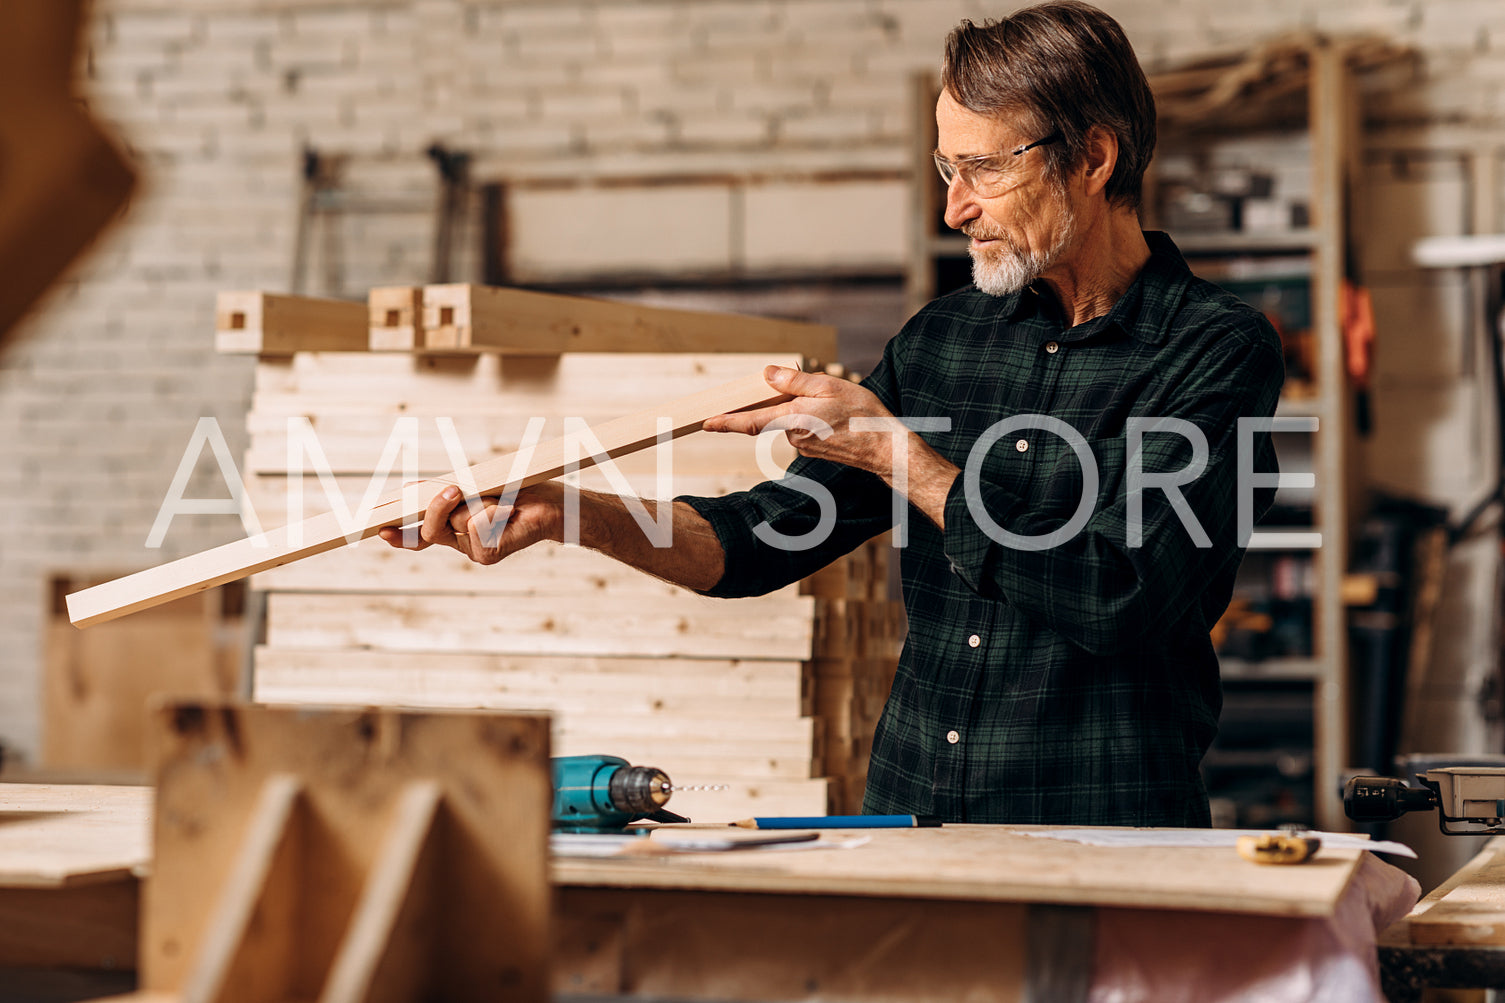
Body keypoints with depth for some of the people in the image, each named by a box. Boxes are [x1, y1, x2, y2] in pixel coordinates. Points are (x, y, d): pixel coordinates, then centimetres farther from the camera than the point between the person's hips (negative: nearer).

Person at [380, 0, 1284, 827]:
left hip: (1105, 829, -5)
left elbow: (1120, 597, -16)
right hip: (908, 815, 5)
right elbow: (767, 537, 14)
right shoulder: (940, 340, 14)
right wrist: (574, 515, -2)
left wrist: (899, 458, -11)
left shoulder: (1217, 350, -5)